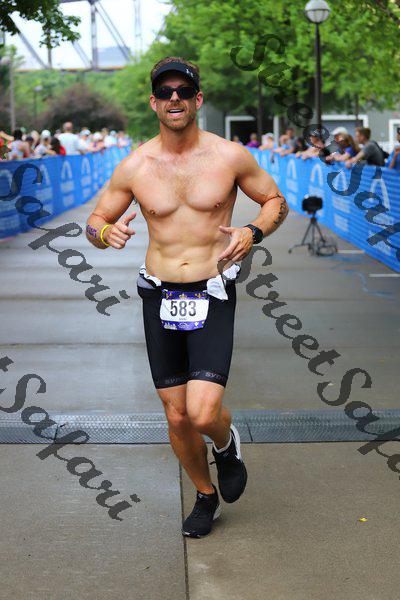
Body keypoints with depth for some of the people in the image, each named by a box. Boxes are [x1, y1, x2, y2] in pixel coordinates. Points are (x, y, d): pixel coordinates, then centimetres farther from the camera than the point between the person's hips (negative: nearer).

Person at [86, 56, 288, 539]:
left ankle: (226, 445, 20)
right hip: (159, 299, 2)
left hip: (212, 298, -2)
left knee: (203, 413, -17)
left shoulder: (230, 156, -5)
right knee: (177, 418, 10)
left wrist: (252, 232, -13)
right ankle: (205, 496, 36)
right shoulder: (134, 167, -2)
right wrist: (107, 232, -17)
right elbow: (95, 222, 8)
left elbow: (276, 201, 9)